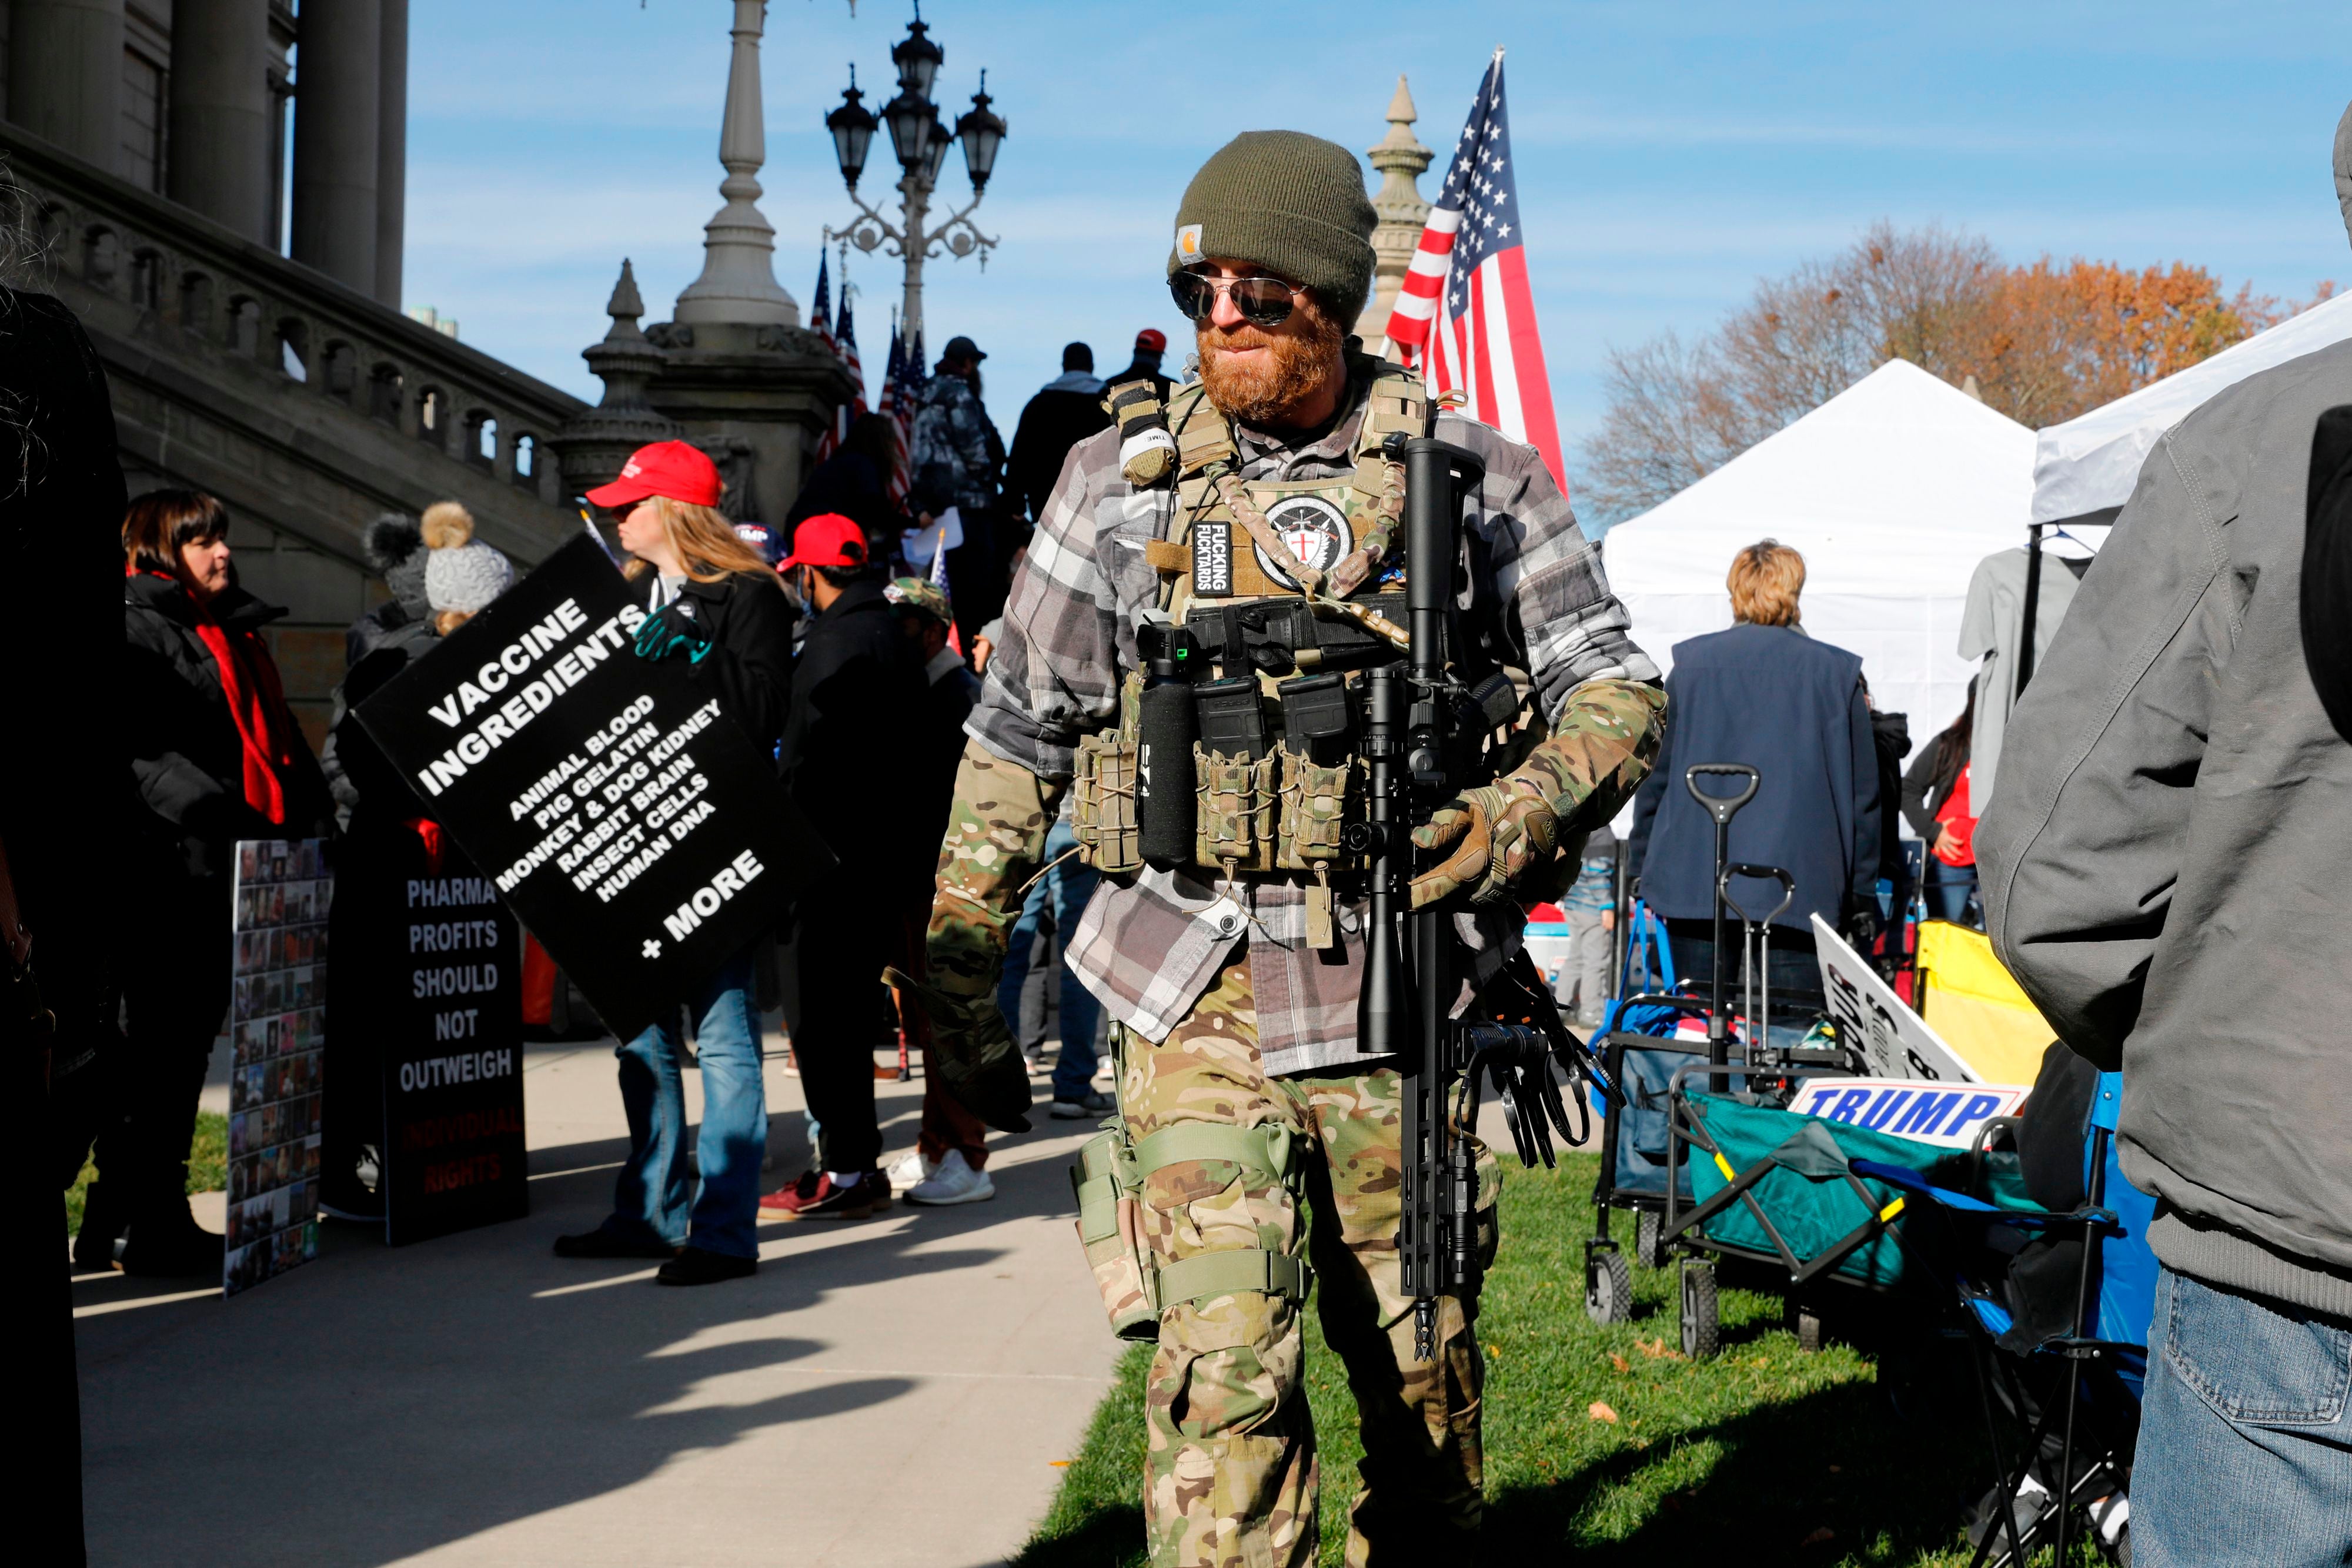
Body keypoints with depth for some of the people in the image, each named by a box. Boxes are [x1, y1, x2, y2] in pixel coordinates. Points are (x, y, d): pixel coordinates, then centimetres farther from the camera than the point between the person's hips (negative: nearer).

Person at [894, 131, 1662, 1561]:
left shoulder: (1475, 478, 4)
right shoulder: (1119, 484, 5)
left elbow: (1616, 687, 8)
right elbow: (1016, 741, 10)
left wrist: (1526, 811, -13)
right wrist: (960, 981, 7)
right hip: (1198, 1004, -1)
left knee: (1422, 1360, 12)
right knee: (1223, 1364, -13)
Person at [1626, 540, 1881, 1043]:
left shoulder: (1691, 662, 6)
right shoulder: (1837, 672, 4)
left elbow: (1655, 774, 9)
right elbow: (1862, 791, 7)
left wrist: (1643, 871, 17)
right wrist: (1862, 897, 14)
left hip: (1695, 883, 1)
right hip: (1802, 888, -1)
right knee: (1791, 1036, -3)